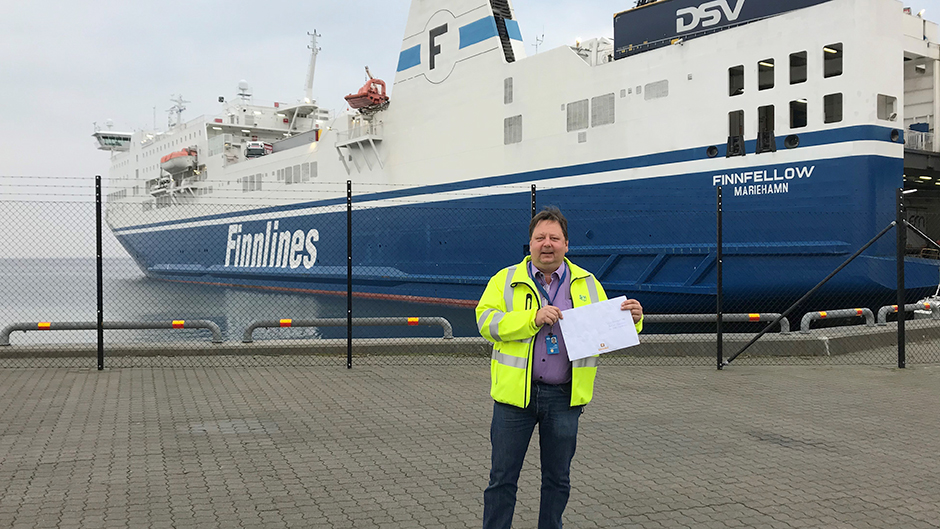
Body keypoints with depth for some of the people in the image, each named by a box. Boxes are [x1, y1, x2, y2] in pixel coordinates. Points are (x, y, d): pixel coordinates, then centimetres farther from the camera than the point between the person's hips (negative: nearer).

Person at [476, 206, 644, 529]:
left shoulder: (587, 284, 8)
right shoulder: (505, 280, 1)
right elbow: (486, 321, -12)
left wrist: (631, 319, -13)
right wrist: (534, 318, -23)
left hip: (564, 396, 2)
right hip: (516, 393, -2)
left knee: (557, 478, 14)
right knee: (503, 477, 6)